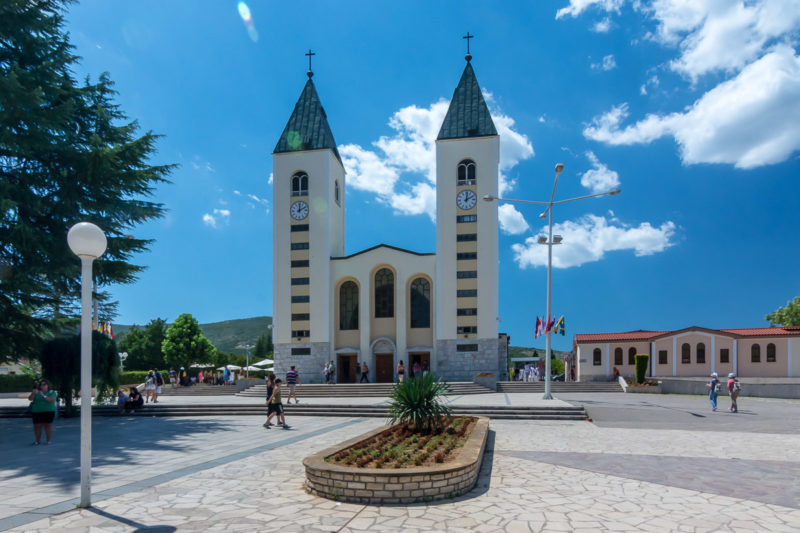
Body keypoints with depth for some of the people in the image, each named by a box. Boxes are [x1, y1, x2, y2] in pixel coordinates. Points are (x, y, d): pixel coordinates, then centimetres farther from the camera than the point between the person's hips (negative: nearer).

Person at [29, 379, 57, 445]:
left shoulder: (52, 392, 3)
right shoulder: (37, 392, 13)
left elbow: (52, 400, -12)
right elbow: (30, 398, 1)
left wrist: (44, 396, -20)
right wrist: (33, 393, -17)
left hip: (48, 411, -3)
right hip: (37, 412, 3)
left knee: (48, 425, -4)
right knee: (37, 426, 1)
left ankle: (48, 440, 1)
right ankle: (38, 440, 12)